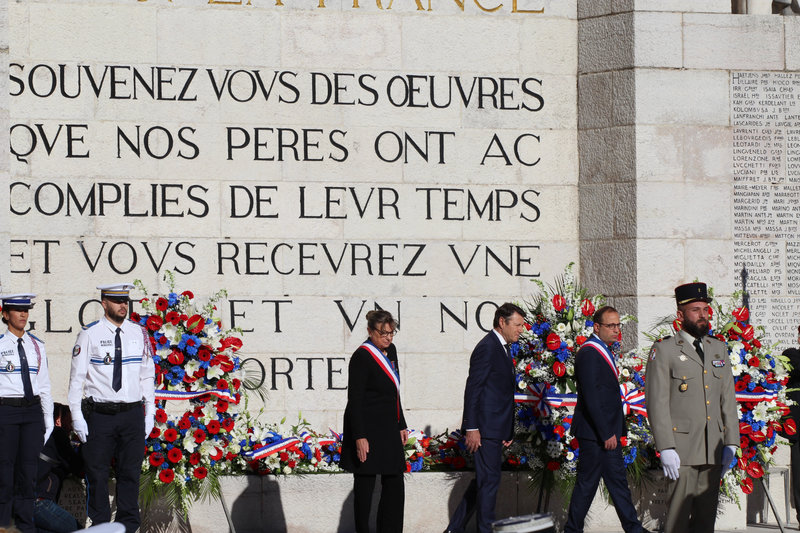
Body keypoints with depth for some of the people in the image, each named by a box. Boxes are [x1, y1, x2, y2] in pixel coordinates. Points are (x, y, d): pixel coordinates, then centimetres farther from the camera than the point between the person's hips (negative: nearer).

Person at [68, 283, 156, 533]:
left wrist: (150, 412, 8)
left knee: (130, 472, 5)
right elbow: (77, 377, -1)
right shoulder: (90, 334, -2)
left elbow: (148, 375, 13)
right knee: (97, 473, 0)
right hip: (99, 415, -3)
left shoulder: (139, 333, 7)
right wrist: (77, 416, -5)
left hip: (132, 413, 3)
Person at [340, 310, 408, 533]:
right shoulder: (361, 357, -15)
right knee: (365, 485, -1)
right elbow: (355, 400, -17)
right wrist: (360, 437, -22)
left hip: (388, 430, 8)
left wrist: (401, 425, 19)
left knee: (394, 485, 8)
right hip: (367, 430, -8)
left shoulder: (390, 351, 10)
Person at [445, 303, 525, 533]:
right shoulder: (487, 348, -13)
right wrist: (471, 428, -20)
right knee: (488, 481, -6)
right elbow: (472, 389, -16)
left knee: (483, 480, 13)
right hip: (486, 428, -10)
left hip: (497, 428, 10)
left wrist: (508, 430, 19)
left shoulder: (503, 348, 17)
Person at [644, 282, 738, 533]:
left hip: (713, 452, 5)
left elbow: (728, 398, 16)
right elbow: (657, 402, -6)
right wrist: (665, 448, -14)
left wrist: (730, 443, 9)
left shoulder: (719, 349, 16)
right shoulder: (664, 350, -1)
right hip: (682, 451, -5)